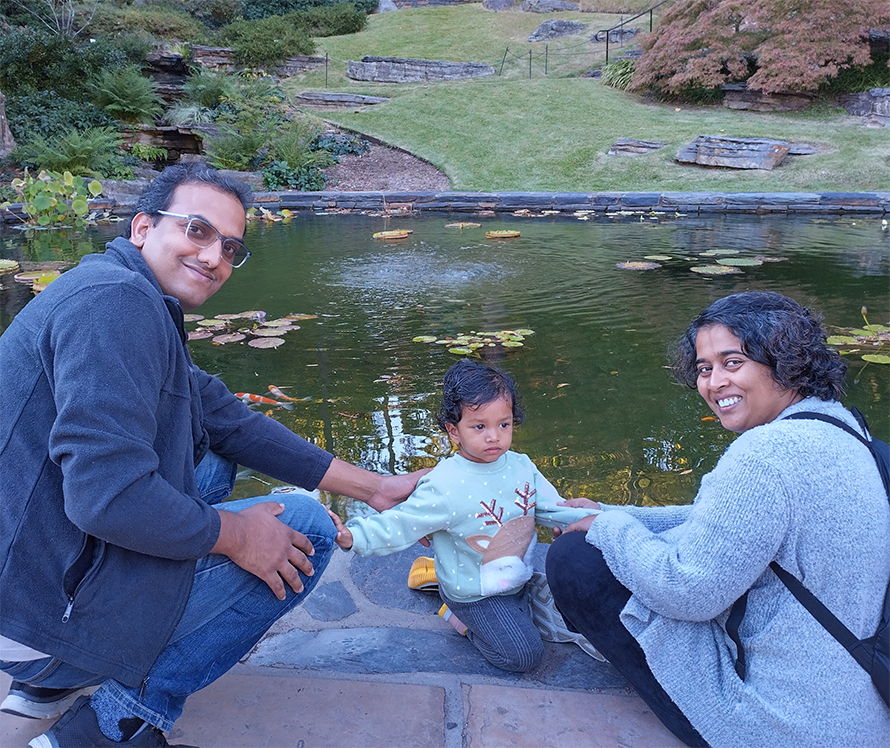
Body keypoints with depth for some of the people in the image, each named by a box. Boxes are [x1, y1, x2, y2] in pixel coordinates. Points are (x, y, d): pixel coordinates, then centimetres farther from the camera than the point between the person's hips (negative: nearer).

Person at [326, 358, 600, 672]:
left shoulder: (522, 467, -7)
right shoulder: (444, 485, -26)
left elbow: (552, 508, 5)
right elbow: (399, 524, -24)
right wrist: (353, 536, -37)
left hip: (516, 578, 6)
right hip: (475, 594, -6)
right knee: (523, 655, -10)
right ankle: (459, 615, 12)